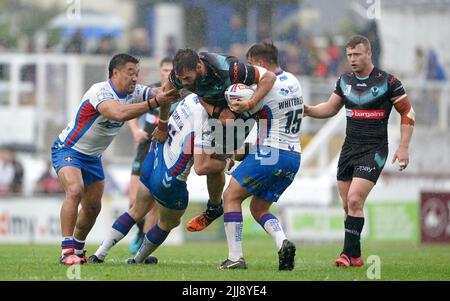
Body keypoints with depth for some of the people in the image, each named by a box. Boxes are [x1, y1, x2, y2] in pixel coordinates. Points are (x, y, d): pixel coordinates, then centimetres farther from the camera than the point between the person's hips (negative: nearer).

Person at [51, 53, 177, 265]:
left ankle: (78, 249, 30)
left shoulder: (134, 93, -5)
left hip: (93, 157, 8)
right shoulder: (100, 92, -28)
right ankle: (67, 251, -28)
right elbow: (119, 113, -45)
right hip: (68, 150, -8)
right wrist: (154, 103, -48)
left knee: (93, 207, 9)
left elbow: (162, 94, -7)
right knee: (75, 191, -29)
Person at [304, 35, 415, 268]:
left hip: (374, 150, -6)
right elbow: (330, 108, 20)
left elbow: (407, 112, -1)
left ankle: (349, 254, -13)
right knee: (348, 204, 3)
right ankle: (355, 257, 12)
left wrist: (403, 147, -6)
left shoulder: (387, 82, -7)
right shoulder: (345, 81, 9)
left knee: (354, 200, -17)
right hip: (349, 148, 6)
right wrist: (308, 110, 0)